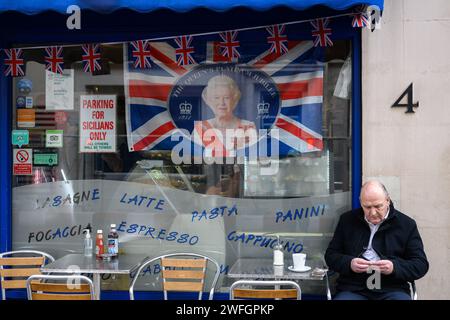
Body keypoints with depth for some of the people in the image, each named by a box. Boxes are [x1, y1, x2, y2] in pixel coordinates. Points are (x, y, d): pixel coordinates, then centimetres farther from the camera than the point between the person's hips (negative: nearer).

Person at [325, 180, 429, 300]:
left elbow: (421, 264, 5)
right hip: (353, 289, 0)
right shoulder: (347, 220, 12)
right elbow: (330, 255, 14)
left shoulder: (407, 224, 8)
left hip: (392, 290, 0)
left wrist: (394, 267, -14)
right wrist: (349, 264, -8)